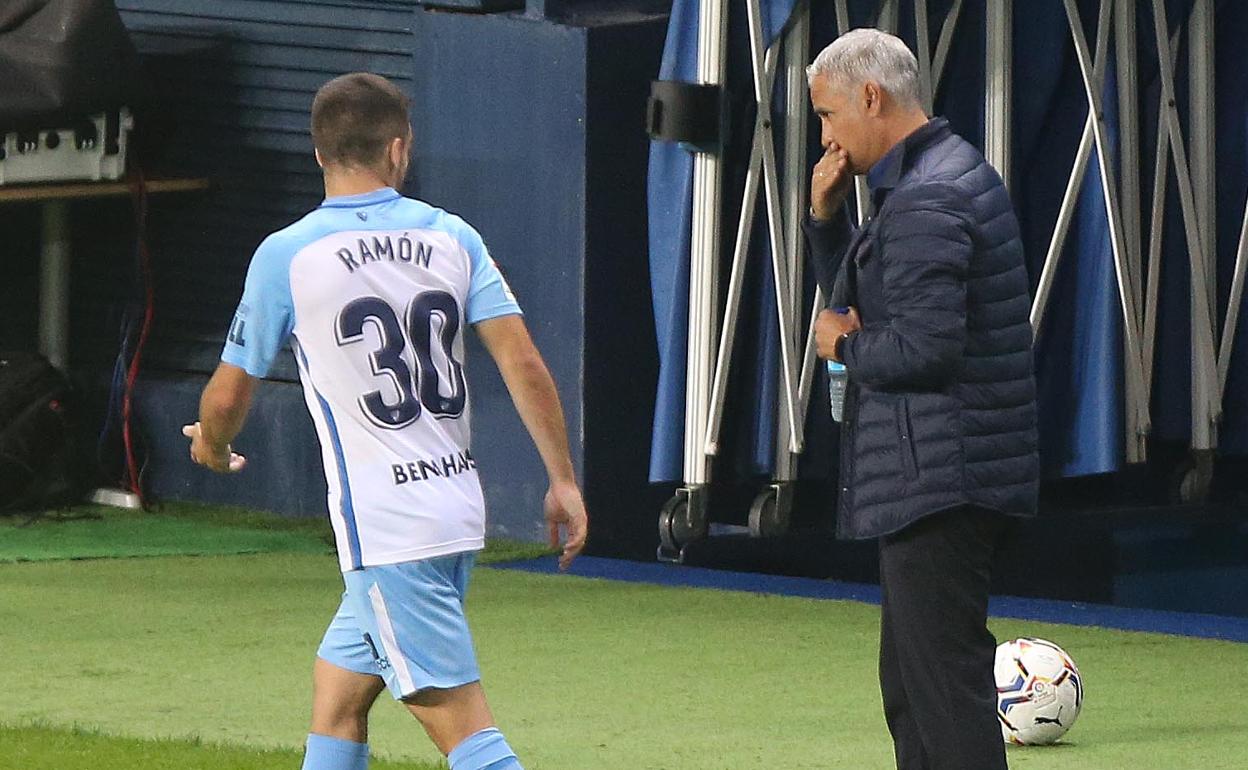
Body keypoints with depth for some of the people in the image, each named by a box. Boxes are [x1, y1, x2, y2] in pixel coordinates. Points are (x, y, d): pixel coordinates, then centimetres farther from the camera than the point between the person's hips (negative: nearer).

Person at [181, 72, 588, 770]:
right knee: (336, 692, 18)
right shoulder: (451, 236, 4)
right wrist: (564, 481, 2)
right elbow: (523, 364, -3)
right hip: (459, 509, 6)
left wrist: (211, 445, 26)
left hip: (383, 529, -6)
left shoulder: (285, 256, -6)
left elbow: (228, 400, 3)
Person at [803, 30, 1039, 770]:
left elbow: (923, 347, -25)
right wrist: (828, 218, 8)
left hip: (938, 478, -11)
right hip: (940, 478, 11)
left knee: (943, 674, -11)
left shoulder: (924, 202, -17)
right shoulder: (952, 172, 16)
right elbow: (856, 297, 25)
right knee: (911, 678, 16)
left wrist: (844, 344, -7)